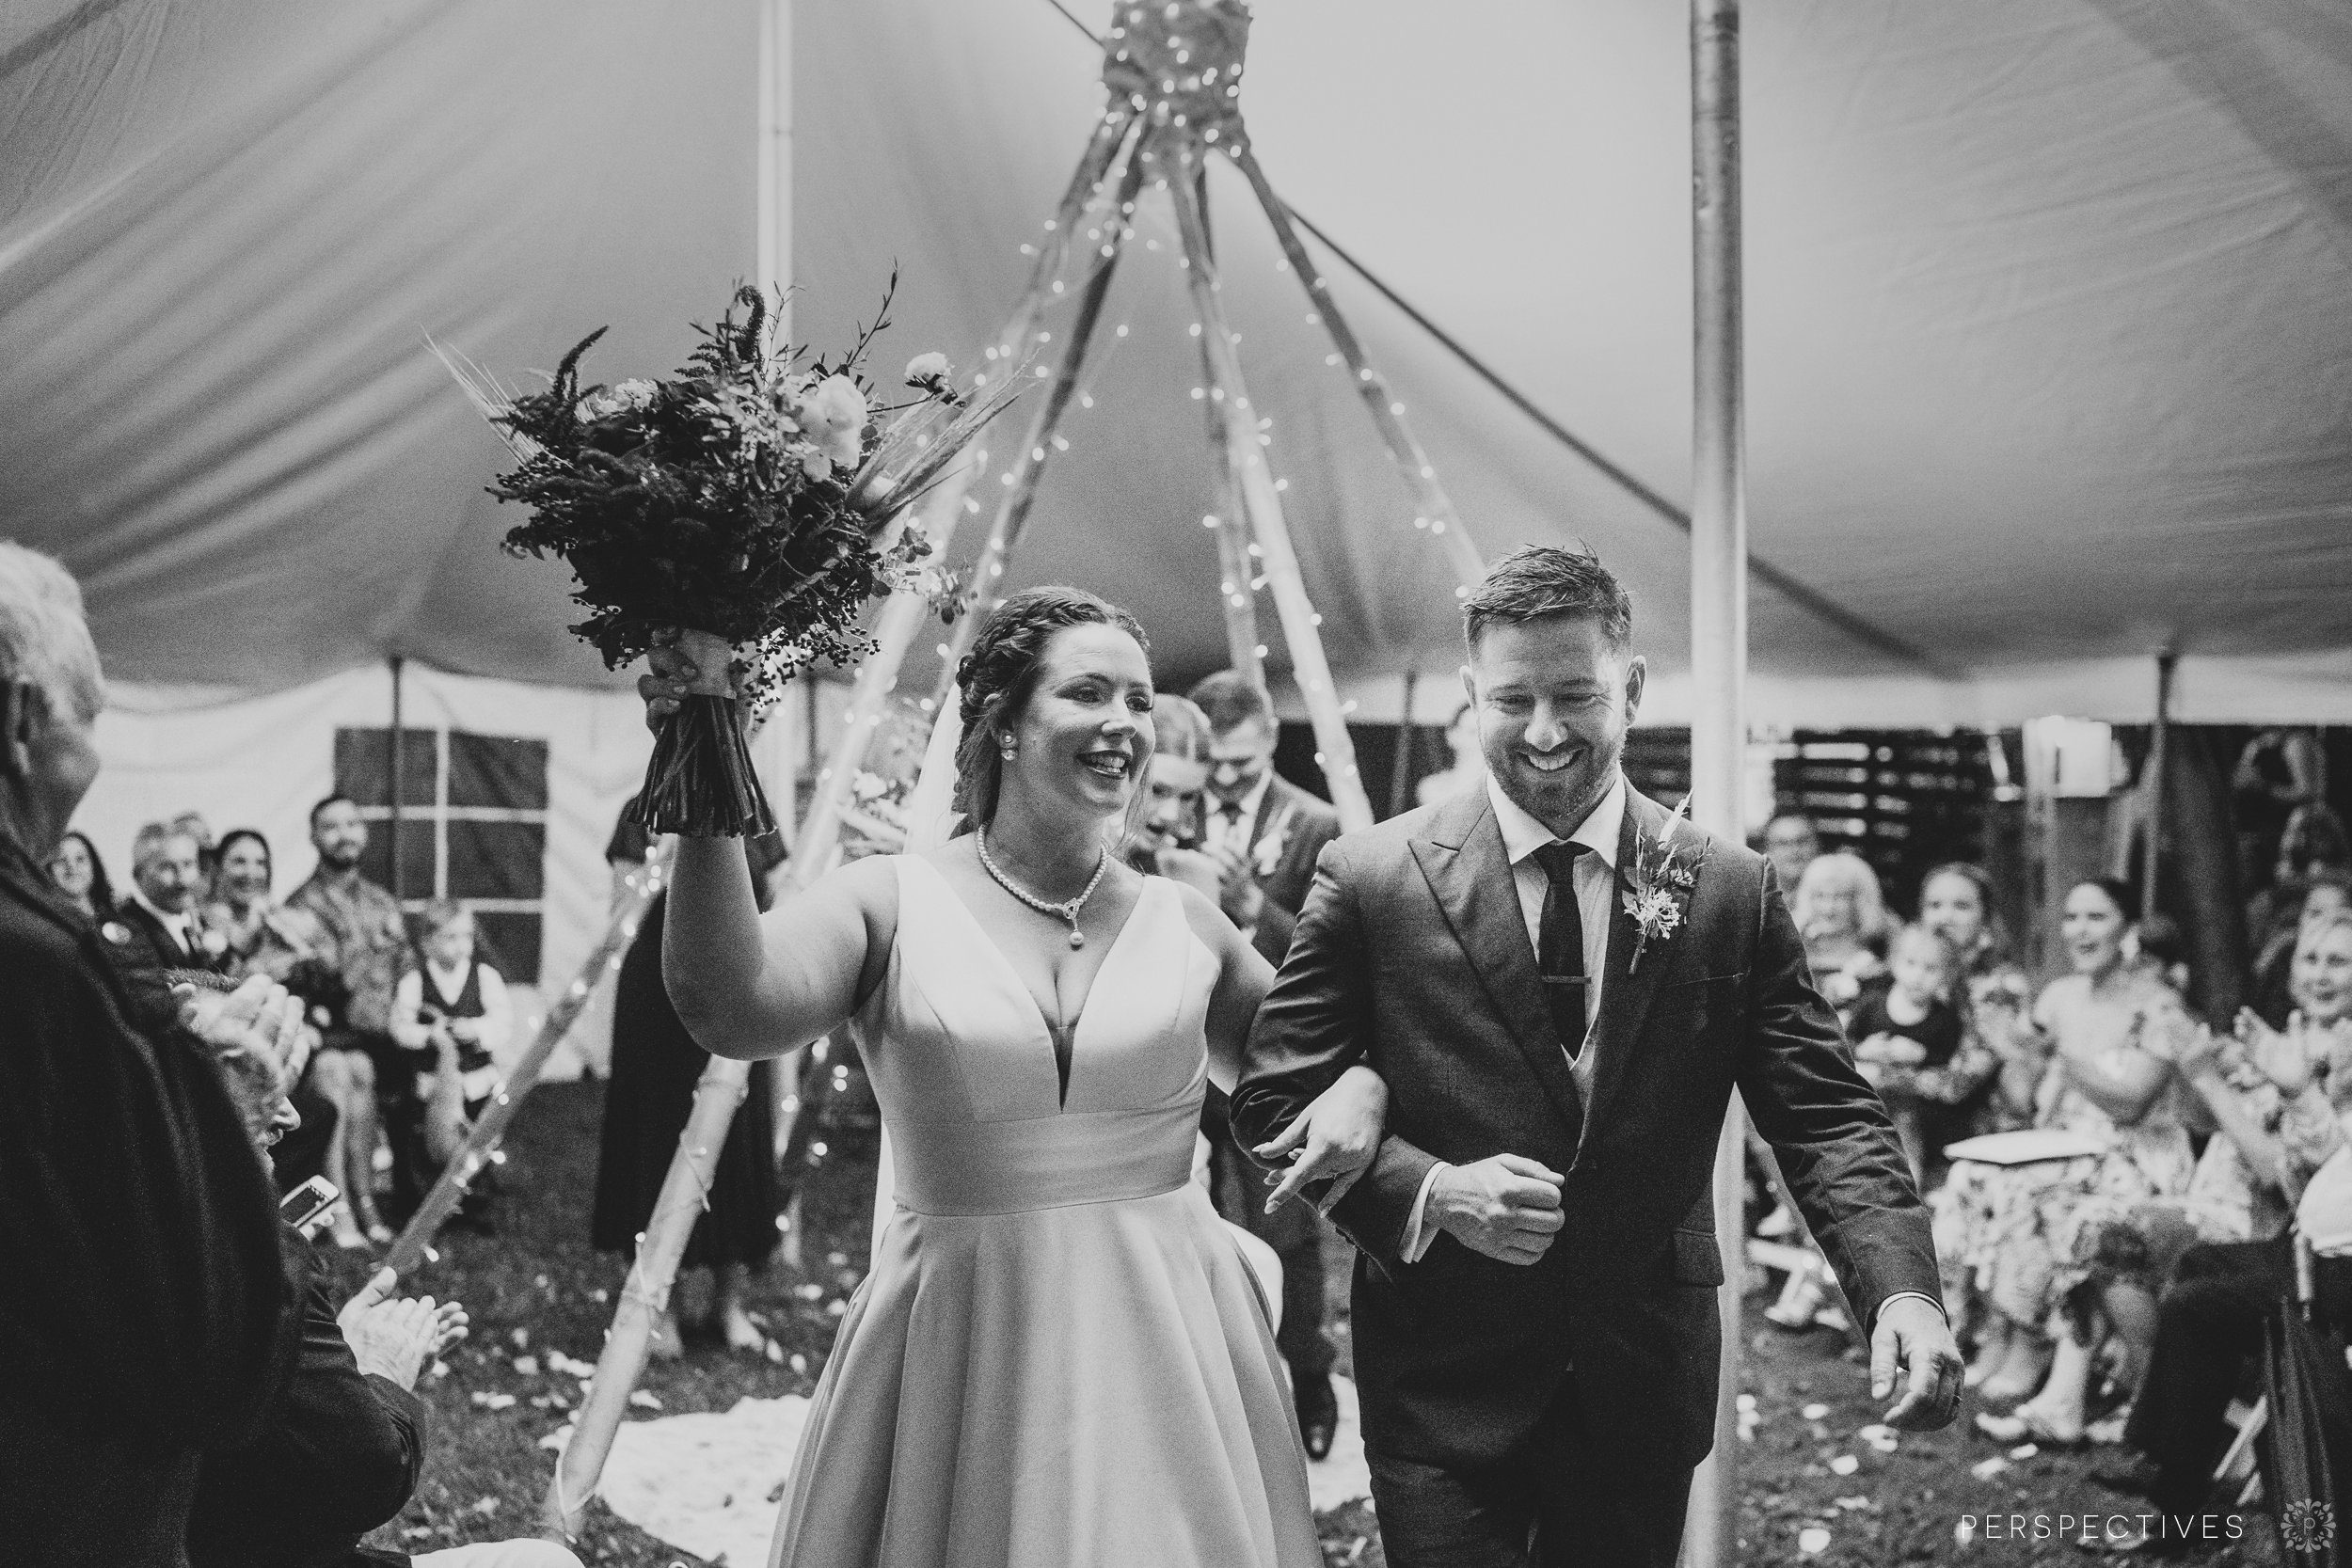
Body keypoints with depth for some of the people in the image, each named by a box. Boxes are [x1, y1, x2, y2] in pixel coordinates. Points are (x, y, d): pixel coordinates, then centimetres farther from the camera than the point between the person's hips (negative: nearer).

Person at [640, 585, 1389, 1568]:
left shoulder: (1186, 925, 4)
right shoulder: (893, 904, -4)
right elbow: (730, 1008, -21)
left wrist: (1362, 1088, -5)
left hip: (1162, 1340, 2)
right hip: (955, 1341, -2)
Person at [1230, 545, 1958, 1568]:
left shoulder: (1734, 892, -2)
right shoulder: (1371, 879, -7)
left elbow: (1826, 1117, -5)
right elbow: (1274, 1099, -5)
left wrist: (1902, 1291, -21)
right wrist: (1430, 1191, -21)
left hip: (1646, 1391, 3)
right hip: (1444, 1390, -2)